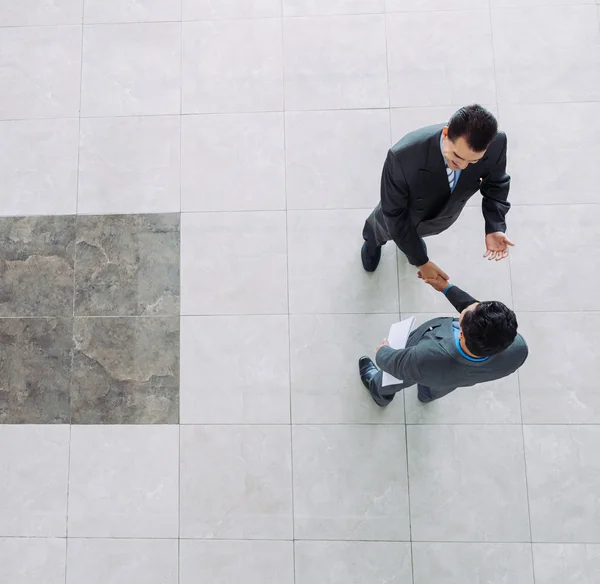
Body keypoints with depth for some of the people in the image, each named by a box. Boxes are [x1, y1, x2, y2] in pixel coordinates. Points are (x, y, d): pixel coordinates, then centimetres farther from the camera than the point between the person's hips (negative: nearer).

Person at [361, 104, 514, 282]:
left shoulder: (496, 144, -37)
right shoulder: (404, 156, -48)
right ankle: (373, 240, 70)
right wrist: (421, 260, -29)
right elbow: (394, 214, -33)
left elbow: (495, 183, -14)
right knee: (383, 229, 32)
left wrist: (495, 228, -28)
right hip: (404, 216, -2)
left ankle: (412, 239, 75)